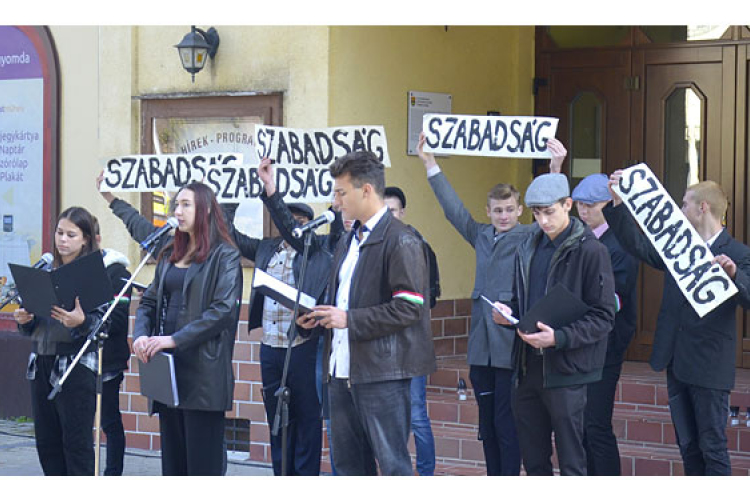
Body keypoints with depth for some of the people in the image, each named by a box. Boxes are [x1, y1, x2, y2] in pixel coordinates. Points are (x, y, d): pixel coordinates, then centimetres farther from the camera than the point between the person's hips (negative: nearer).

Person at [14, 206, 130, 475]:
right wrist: (25, 319, 0)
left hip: (77, 364, -7)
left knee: (77, 442, -5)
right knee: (46, 441, 9)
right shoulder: (46, 270, 16)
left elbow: (116, 318, -10)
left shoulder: (104, 269, -4)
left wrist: (83, 322, -26)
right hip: (42, 362, 7)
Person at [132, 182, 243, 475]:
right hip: (168, 367, 7)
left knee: (203, 461, -5)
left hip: (203, 371, -7)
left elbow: (222, 310, -14)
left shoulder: (224, 255, -3)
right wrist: (141, 336, -4)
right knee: (172, 458, 10)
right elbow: (149, 302, 16)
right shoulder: (169, 255, 17)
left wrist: (175, 339, -19)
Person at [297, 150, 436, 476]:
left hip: (381, 372, -9)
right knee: (348, 462, 13)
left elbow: (409, 307, -18)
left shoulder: (401, 242, -10)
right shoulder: (348, 242, 19)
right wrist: (318, 317, 8)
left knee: (392, 462, -5)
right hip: (343, 372, 9)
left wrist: (350, 320, -19)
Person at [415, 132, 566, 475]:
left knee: (507, 423, -4)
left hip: (511, 344, -6)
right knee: (487, 422, 11)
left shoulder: (530, 238, -1)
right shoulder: (481, 236, 13)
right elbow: (453, 207, 19)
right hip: (481, 344, 6)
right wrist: (429, 163, 19)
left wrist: (556, 170, -29)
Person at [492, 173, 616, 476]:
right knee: (533, 458, 13)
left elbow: (603, 317, -11)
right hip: (529, 367, 7)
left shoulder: (590, 250, -9)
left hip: (566, 370, -7)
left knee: (571, 461, -2)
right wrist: (508, 314, 0)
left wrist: (559, 337, -23)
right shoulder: (529, 248, 13)